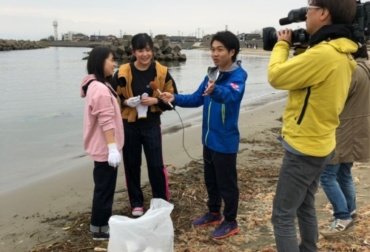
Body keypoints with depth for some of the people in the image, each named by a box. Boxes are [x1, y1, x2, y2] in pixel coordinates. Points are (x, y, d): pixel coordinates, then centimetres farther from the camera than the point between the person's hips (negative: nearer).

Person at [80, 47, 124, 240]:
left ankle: (101, 223, 32)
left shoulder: (96, 85, 12)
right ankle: (100, 228, 14)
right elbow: (106, 122, -26)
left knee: (103, 186, 20)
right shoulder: (100, 89, -23)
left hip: (101, 146, 11)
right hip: (105, 147, -11)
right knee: (104, 188, 1)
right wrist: (113, 148, -26)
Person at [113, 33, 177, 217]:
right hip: (129, 125, 1)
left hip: (152, 125, 0)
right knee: (132, 165, 10)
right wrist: (126, 102, -18)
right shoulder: (123, 73, -7)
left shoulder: (162, 72, -5)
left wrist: (156, 101, -16)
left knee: (156, 165, 1)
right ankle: (136, 203, 26)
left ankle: (161, 202, 20)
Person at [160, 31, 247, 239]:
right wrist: (175, 99, -5)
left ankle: (230, 222, 23)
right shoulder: (212, 74, 5)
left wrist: (214, 90, -61)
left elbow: (231, 95, -39)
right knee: (210, 180, 21)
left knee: (227, 183, 6)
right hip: (209, 139, 8)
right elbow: (197, 99, 11)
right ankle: (214, 213, 39)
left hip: (225, 142, -8)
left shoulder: (237, 76, -18)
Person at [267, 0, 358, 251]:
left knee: (283, 215, 1)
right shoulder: (341, 52, 5)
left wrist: (282, 45, -2)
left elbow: (276, 76, -18)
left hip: (303, 148, -10)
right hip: (318, 144, 10)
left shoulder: (324, 53, -26)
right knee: (305, 206, 24)